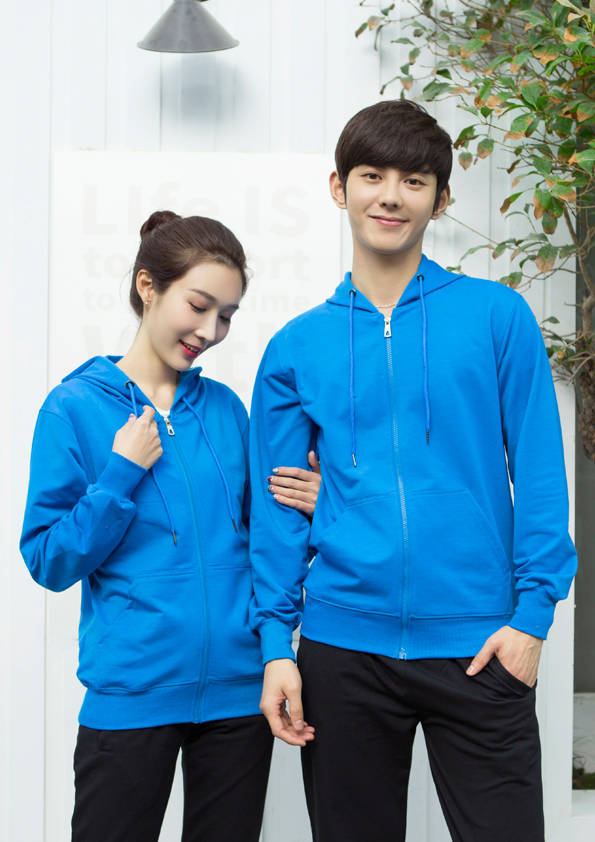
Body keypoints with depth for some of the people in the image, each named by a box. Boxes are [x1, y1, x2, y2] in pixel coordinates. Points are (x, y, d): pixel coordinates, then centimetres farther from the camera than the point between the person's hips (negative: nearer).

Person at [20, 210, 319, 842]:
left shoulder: (225, 408, 7)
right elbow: (49, 563, -6)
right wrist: (121, 475, -15)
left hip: (237, 690, 4)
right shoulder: (75, 406, -4)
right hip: (131, 693, -3)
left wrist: (306, 508, -3)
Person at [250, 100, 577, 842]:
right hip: (342, 646, 2)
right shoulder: (297, 348, 5)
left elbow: (538, 470, -1)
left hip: (476, 647, -2)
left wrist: (532, 610, -8)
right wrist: (276, 642, -1)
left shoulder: (496, 316, 0)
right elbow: (276, 508, 5)